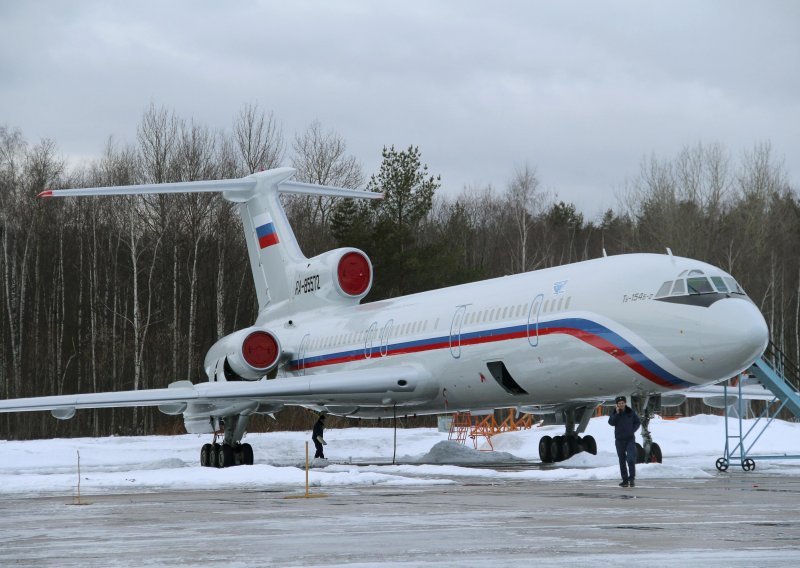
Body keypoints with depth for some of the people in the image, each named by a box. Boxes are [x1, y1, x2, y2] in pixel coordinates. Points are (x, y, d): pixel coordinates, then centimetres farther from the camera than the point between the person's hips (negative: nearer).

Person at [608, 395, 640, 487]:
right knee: (622, 460, 6)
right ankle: (625, 480, 11)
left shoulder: (631, 412, 2)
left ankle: (632, 479, -10)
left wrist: (632, 430, -6)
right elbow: (611, 423, -13)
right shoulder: (614, 413, 2)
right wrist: (617, 413, -19)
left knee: (631, 459, -15)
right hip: (619, 440, 2)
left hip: (630, 439, -2)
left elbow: (637, 422, 9)